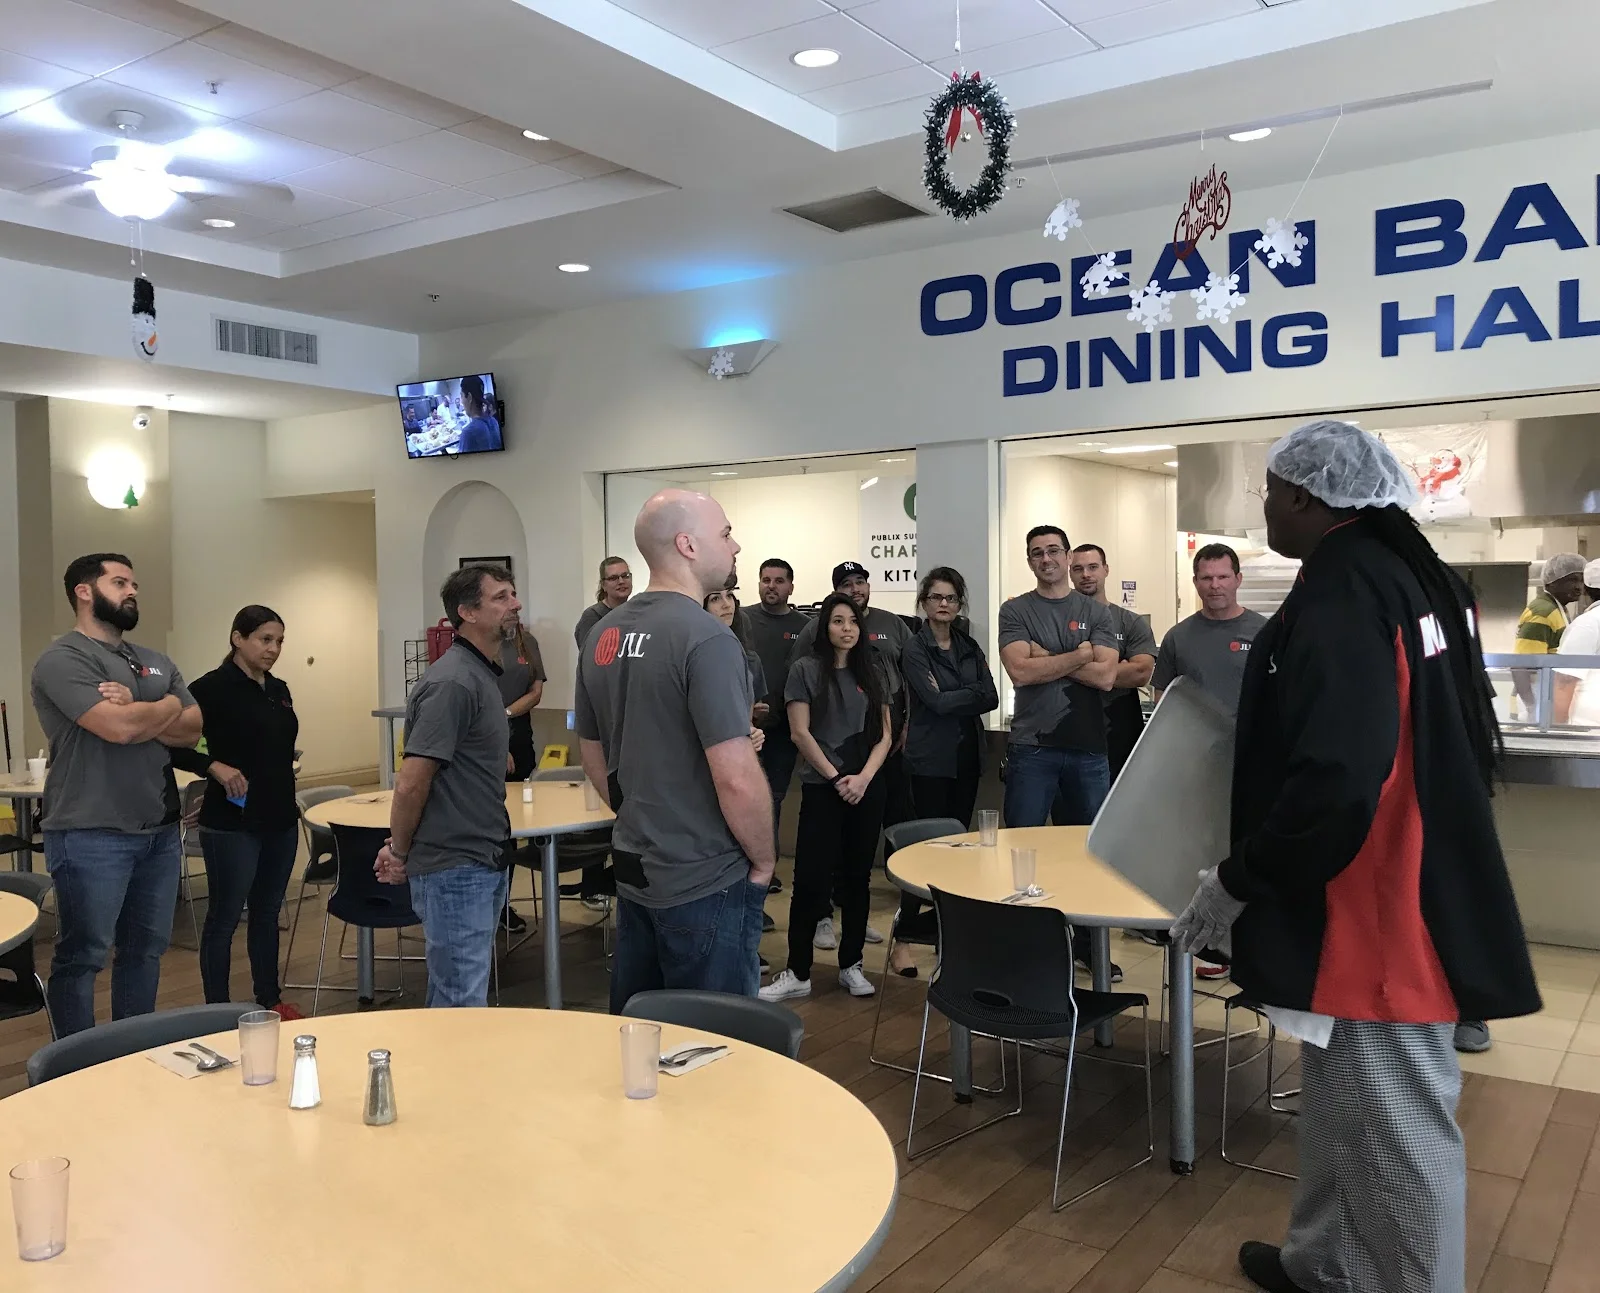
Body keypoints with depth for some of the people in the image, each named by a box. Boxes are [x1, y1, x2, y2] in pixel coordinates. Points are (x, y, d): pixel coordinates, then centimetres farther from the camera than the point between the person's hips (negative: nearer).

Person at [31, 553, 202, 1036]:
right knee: (82, 957, 4)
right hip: (91, 835, -7)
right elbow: (120, 728, -21)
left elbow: (192, 729, 4)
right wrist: (167, 706, -2)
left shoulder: (156, 662, 14)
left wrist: (137, 713, -12)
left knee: (146, 950, 14)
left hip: (160, 831, 7)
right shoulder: (62, 660, -9)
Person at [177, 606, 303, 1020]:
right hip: (233, 823, -7)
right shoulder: (212, 688, -11)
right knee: (225, 917, 3)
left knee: (268, 912, 16)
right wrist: (213, 766, -24)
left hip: (280, 819, 7)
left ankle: (269, 999, 27)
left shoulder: (279, 690, 11)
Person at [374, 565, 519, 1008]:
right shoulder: (452, 682, -19)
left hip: (484, 863, 9)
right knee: (464, 1006, -3)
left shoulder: (483, 673, 12)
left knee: (451, 997, 19)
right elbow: (411, 784, -21)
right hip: (454, 870, -9)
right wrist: (399, 854, -6)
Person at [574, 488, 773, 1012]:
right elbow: (736, 779, -24)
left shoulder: (602, 636, 5)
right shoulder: (706, 639, -20)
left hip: (632, 872, 8)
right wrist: (763, 860, -8)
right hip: (706, 881, -8)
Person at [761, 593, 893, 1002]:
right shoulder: (806, 669, -1)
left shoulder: (872, 671, 10)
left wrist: (863, 777, -8)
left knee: (857, 876, 8)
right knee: (811, 878, -6)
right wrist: (837, 778, -11)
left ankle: (851, 965, 18)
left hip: (868, 787, 4)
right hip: (821, 787, -3)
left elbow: (884, 734, 7)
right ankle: (798, 972, 2)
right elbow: (800, 732, -6)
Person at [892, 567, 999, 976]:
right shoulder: (914, 650, -4)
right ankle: (903, 937, -4)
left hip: (967, 755, 6)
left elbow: (991, 699, 2)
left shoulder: (970, 647, 12)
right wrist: (972, 695, -4)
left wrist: (950, 698, -10)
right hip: (931, 758, -5)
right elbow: (936, 701, -16)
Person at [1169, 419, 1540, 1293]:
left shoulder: (1342, 593, -21)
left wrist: (1238, 879, -16)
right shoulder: (1404, 575, 10)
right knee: (1346, 1110, 23)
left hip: (1374, 914, -10)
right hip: (1405, 894, 10)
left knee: (1398, 1137, 4)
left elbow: (1335, 780, -29)